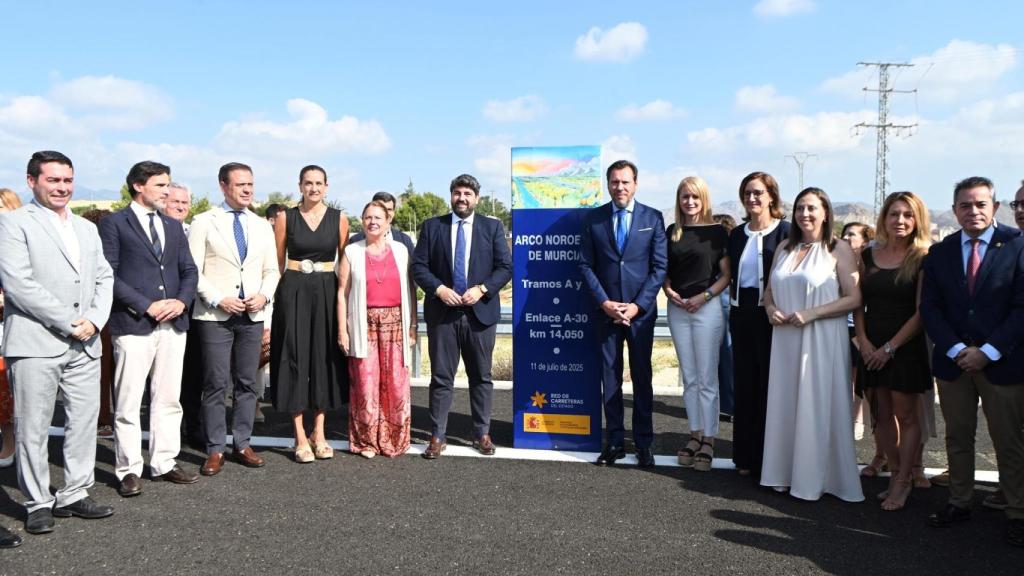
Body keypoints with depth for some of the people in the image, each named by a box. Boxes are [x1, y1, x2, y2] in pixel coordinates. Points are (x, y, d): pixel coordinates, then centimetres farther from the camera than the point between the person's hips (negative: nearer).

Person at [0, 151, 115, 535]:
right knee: (33, 428, 2)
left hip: (85, 344, 6)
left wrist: (94, 319, -4)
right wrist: (67, 322, -13)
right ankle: (38, 503, 14)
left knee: (84, 422, 8)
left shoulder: (87, 228, 18)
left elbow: (104, 279, 15)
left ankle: (75, 494, 20)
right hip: (35, 344, -5)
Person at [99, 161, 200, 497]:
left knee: (168, 399, 9)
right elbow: (109, 274, -8)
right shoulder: (114, 224, 0)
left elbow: (189, 271, 15)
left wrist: (182, 301, -5)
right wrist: (147, 306, -14)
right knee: (128, 403, 1)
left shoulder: (173, 227, 17)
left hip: (173, 324, 6)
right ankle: (129, 470, 11)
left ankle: (164, 463, 18)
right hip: (133, 325, -5)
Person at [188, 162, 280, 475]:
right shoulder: (204, 223, 0)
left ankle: (242, 444, 18)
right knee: (216, 384, -1)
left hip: (252, 316, 4)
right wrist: (218, 300, -14)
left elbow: (271, 270, 14)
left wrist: (264, 295, -4)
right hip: (215, 315, -4)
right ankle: (215, 450, 9)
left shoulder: (263, 226, 12)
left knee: (247, 382, 8)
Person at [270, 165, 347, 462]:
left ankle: (319, 433, 17)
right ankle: (300, 437, 8)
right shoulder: (285, 217, 3)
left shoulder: (339, 218, 4)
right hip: (293, 292, -1)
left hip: (327, 292, 1)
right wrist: (276, 294, 1)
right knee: (295, 358, 0)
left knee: (325, 358, 6)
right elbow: (277, 262, 6)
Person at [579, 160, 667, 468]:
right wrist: (604, 302, -8)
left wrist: (637, 305, -10)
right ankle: (614, 442, 15)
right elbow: (585, 265, 3)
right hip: (605, 309, 1)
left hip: (640, 311, -1)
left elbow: (660, 266, -1)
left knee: (642, 377, 6)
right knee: (610, 377, 6)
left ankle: (644, 443, 15)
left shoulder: (653, 218, 2)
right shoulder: (593, 218, 4)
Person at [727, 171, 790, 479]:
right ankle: (745, 456, 21)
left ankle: (766, 458, 13)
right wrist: (735, 302, 8)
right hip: (741, 315, 5)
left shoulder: (786, 232, -6)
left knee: (769, 385, 2)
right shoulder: (737, 234, 11)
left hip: (770, 316, -5)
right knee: (744, 384, 11)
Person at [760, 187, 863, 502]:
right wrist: (770, 308, -3)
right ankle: (786, 471, 20)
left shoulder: (838, 249, -5)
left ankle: (815, 478, 12)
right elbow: (769, 290, 18)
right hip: (785, 338, 5)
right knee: (785, 404, 9)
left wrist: (811, 314, -18)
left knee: (817, 407, 1)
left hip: (822, 340, -5)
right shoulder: (785, 248, 12)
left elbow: (854, 298, -11)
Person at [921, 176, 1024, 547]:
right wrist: (956, 349, -9)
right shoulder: (939, 253, 6)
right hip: (953, 360, 3)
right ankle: (959, 503, 24)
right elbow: (930, 308, 4)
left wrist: (988, 352, -14)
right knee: (957, 437, 12)